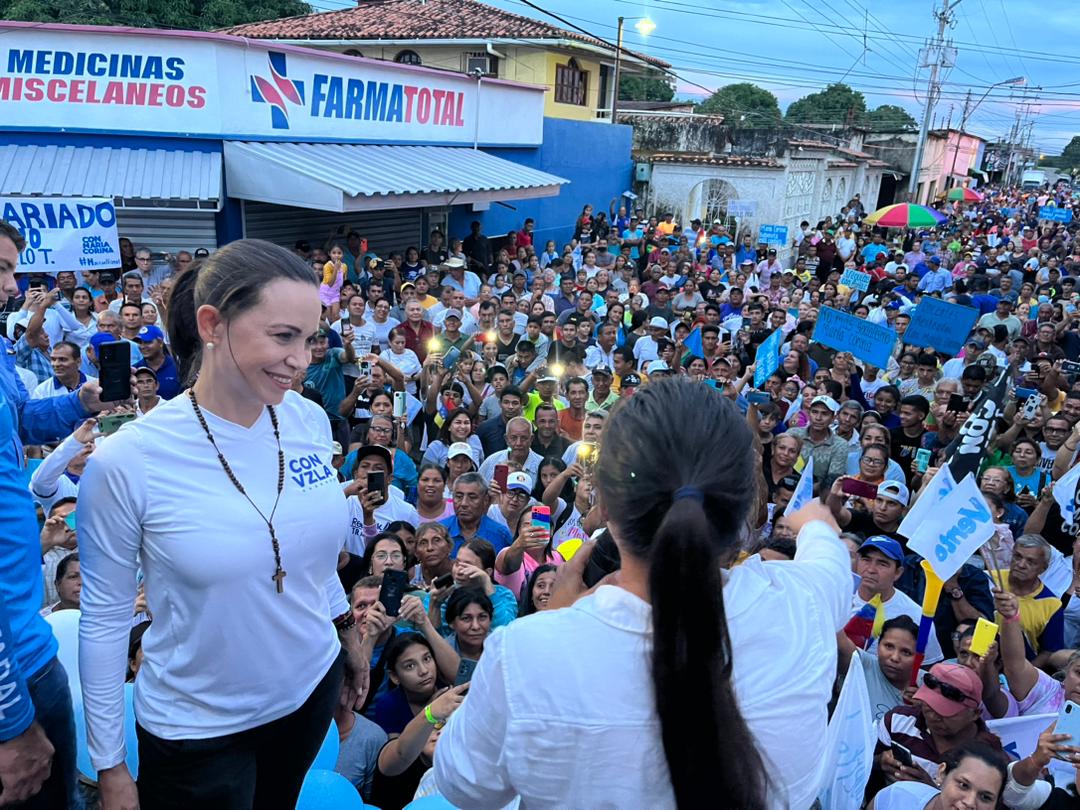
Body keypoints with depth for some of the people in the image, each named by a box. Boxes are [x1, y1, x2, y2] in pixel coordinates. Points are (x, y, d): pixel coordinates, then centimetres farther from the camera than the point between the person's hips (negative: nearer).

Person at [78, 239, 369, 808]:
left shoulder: (309, 420, -10)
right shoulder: (127, 461, -21)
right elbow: (103, 617, -12)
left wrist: (347, 632, 15)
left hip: (311, 688, 4)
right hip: (196, 726, -4)